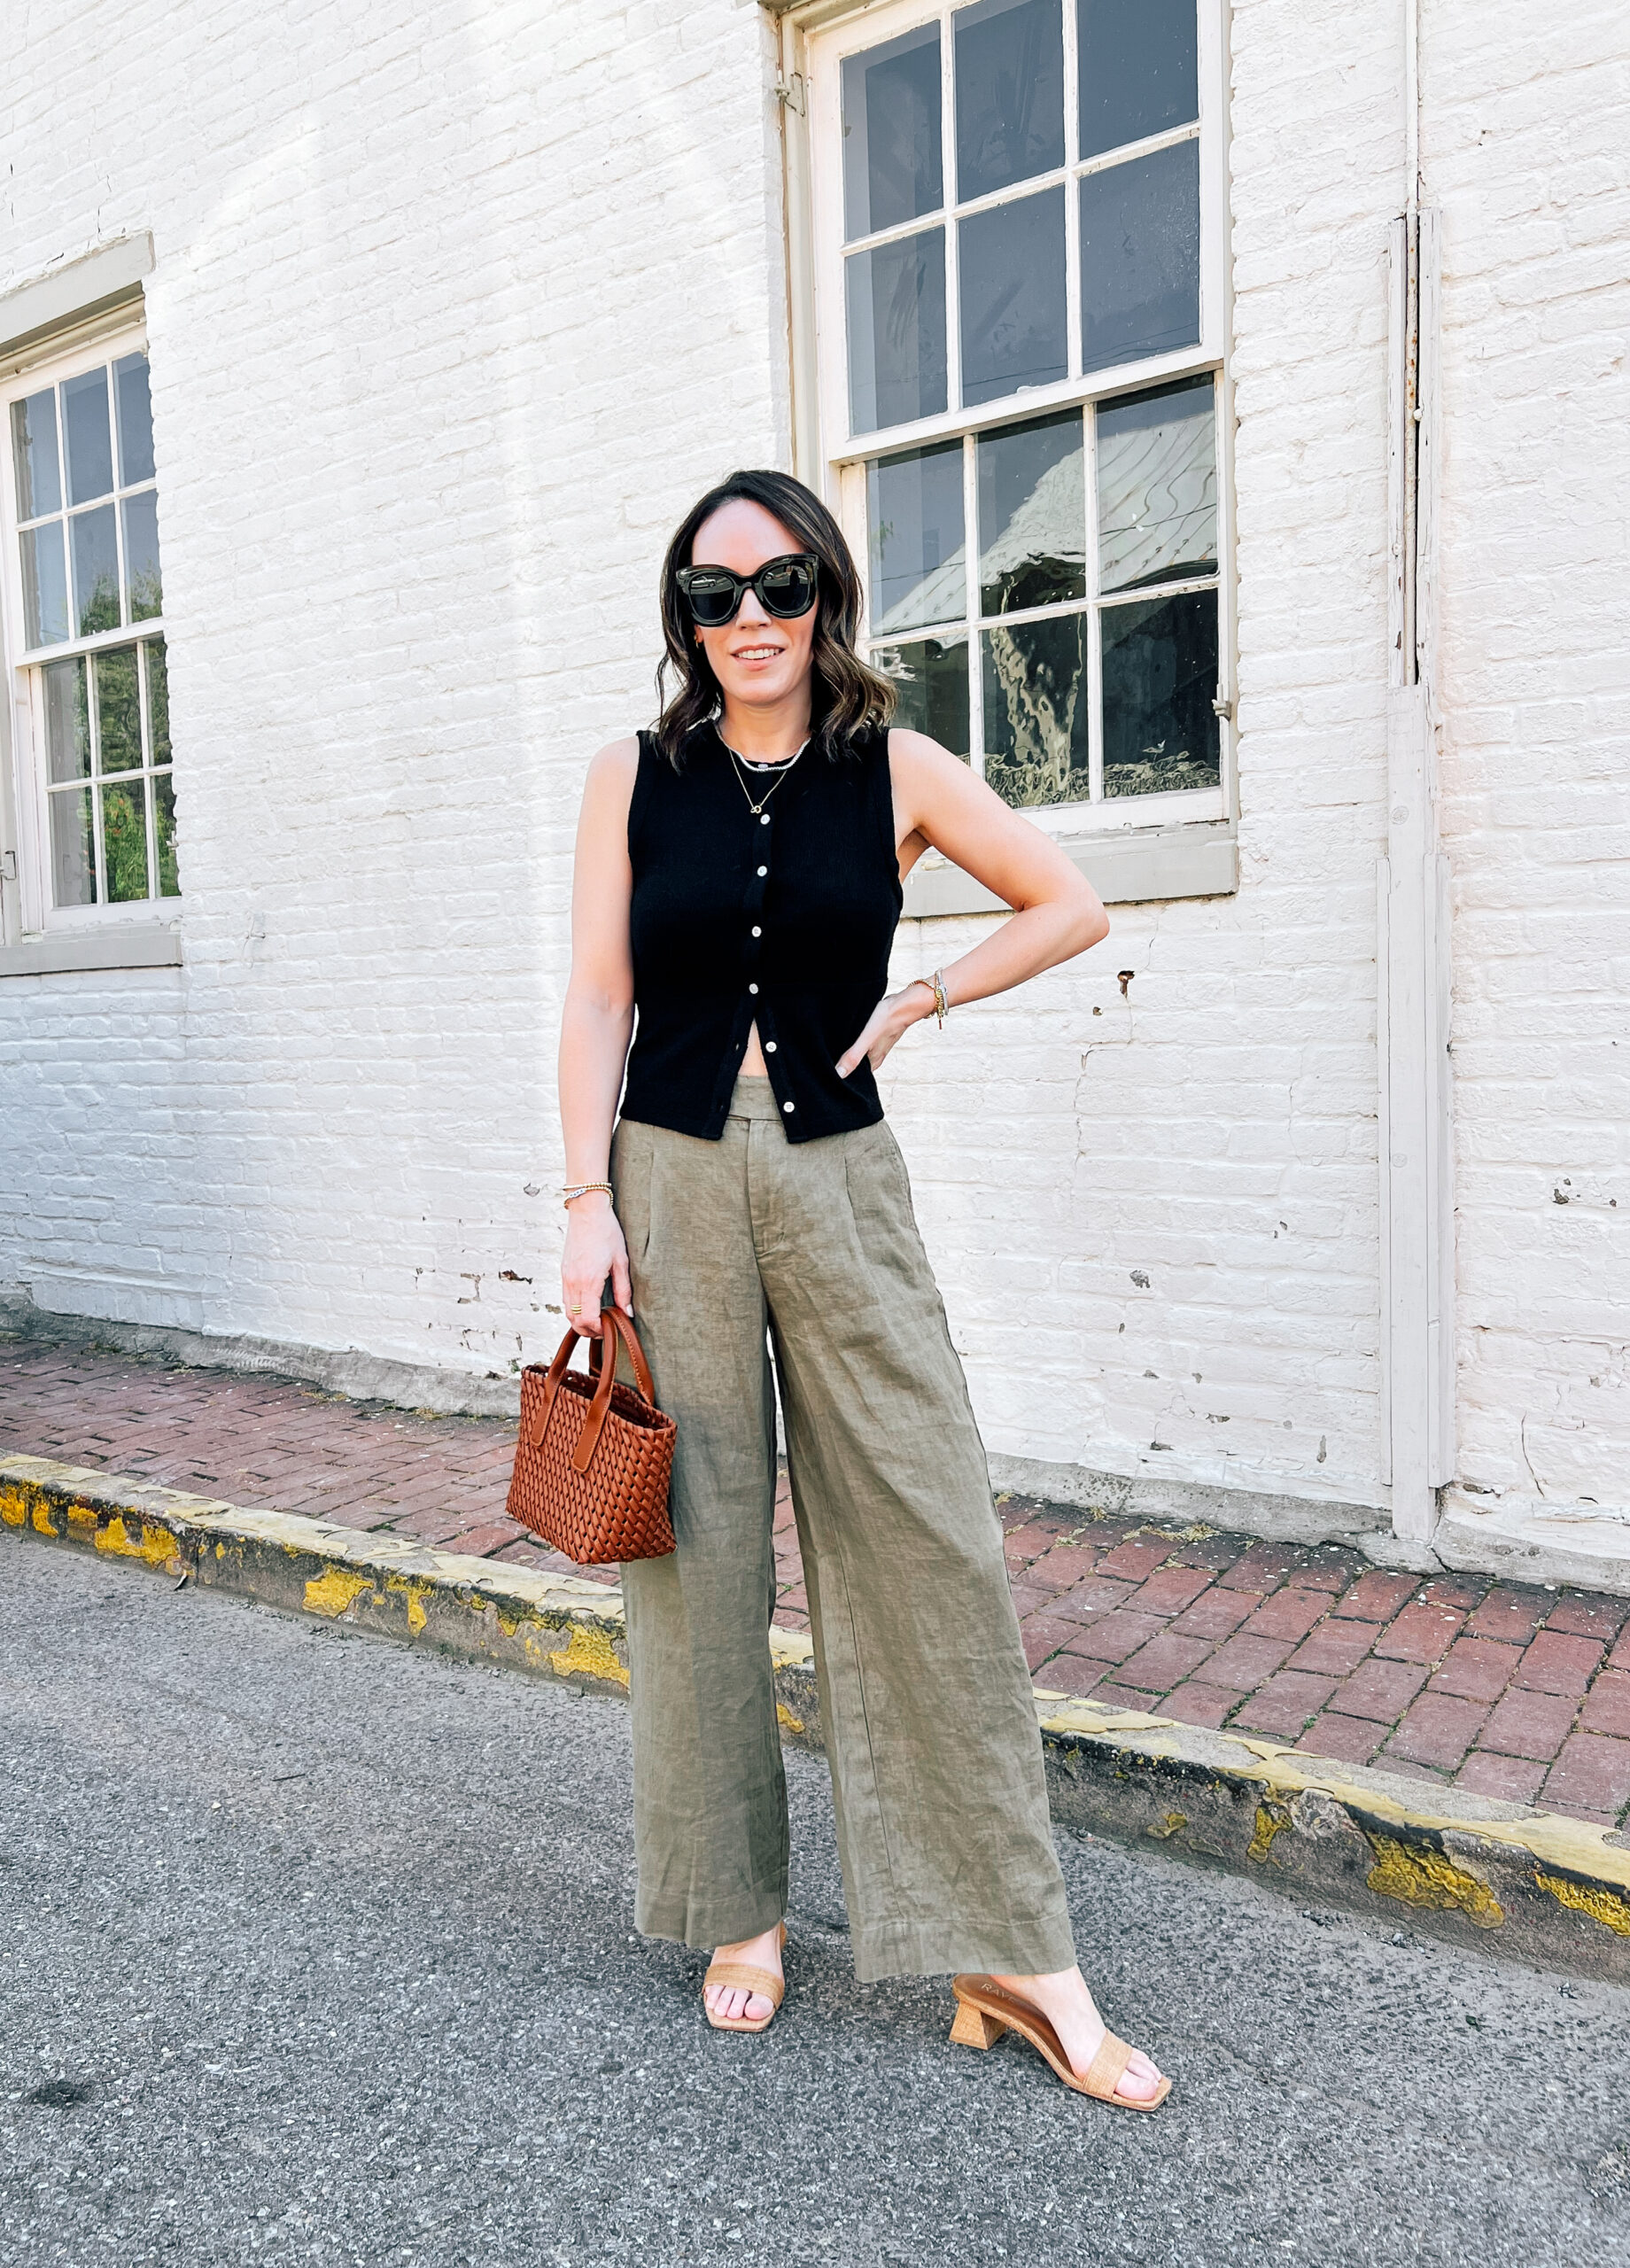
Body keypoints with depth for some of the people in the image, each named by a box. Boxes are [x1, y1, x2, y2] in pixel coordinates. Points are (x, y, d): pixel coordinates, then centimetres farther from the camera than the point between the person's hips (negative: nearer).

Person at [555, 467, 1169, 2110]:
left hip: (840, 1181, 0)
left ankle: (1010, 1957, 11)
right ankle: (738, 1910, 27)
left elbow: (1072, 905, 12)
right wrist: (589, 1202, -6)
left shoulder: (894, 772, 4)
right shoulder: (634, 777, 5)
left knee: (930, 1542, -3)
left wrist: (923, 998, 1)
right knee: (697, 1544, 6)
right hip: (671, 1181, 1)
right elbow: (596, 1000, 2)